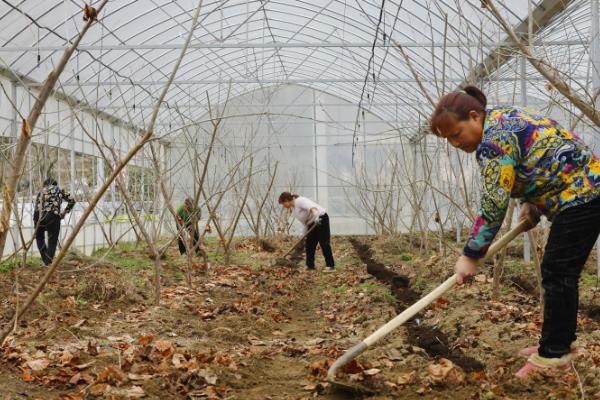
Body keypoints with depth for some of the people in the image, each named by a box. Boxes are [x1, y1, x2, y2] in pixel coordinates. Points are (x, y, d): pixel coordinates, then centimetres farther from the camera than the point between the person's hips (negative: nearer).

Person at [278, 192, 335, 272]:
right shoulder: (294, 207, 14)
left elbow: (311, 206, -34)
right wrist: (304, 234, 16)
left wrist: (315, 215, -51)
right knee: (309, 244, 9)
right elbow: (305, 221, 18)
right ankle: (310, 266, 16)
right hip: (312, 223, 10)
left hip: (321, 219, -10)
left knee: (324, 243, -10)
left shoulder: (299, 201, -15)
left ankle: (331, 266, -8)